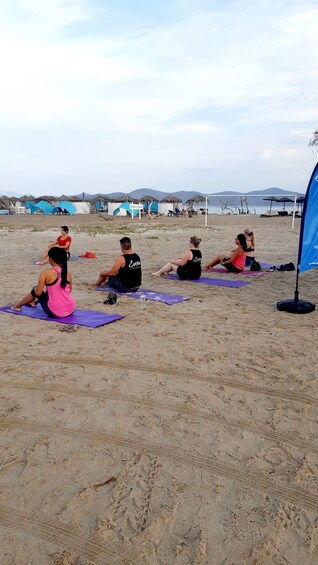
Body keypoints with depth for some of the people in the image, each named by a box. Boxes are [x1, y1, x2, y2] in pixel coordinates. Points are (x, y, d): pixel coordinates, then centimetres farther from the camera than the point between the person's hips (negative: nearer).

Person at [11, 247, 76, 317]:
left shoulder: (46, 273, -11)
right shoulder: (68, 274, 3)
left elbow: (38, 293, -9)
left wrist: (36, 289, 13)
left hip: (54, 312, -5)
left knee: (35, 290, 20)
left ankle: (18, 306, 42)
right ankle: (34, 302, 63)